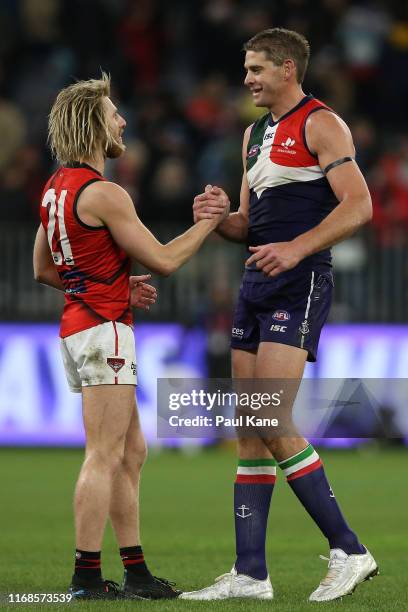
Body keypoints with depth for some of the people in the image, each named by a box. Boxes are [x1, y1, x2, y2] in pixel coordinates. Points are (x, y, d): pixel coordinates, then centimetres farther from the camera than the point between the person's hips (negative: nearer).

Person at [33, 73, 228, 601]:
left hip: (79, 325, 10)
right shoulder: (102, 193, -17)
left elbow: (42, 269, 20)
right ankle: (87, 577, -9)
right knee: (104, 457, -8)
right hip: (103, 327, -10)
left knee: (131, 452, 12)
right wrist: (209, 222, -1)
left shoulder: (57, 186, 12)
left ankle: (136, 573, 13)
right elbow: (164, 260, -15)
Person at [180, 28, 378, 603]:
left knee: (272, 420, -17)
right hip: (257, 283, 9)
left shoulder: (320, 124, -6)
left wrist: (296, 248, -25)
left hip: (300, 284, -9)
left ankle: (348, 550, -11)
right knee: (249, 427, 5)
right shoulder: (256, 133, 20)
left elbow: (358, 205, -15)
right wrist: (218, 218, 2)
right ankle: (250, 574, 7)